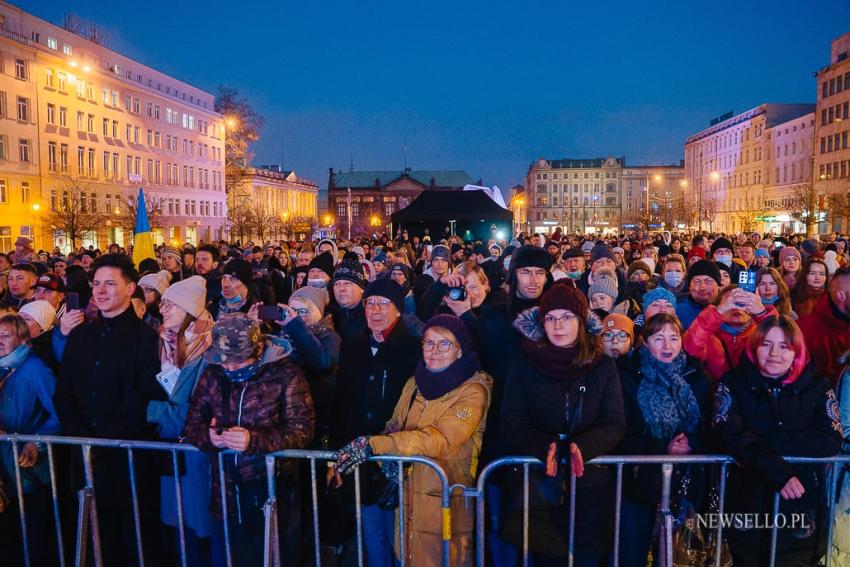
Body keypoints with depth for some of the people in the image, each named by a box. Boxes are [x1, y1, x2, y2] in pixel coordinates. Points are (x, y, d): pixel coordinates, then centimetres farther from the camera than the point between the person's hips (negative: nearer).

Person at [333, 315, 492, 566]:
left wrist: (373, 444, -28)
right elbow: (395, 425, 11)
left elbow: (441, 439, -25)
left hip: (445, 500, -5)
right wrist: (388, 457, -13)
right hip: (408, 498, 5)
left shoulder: (473, 391, -13)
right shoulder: (414, 384, 8)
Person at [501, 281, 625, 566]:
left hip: (591, 485, 1)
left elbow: (615, 423, -3)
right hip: (540, 484, -1)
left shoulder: (603, 366, 2)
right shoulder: (525, 366, -1)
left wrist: (583, 446, -22)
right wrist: (545, 446, -24)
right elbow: (511, 423, -6)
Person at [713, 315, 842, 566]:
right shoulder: (734, 383, -4)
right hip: (747, 503, 0)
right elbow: (727, 435, -17)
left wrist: (765, 441, -21)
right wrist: (777, 471, -29)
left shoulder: (816, 386, 0)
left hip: (800, 507, 1)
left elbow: (831, 441, -12)